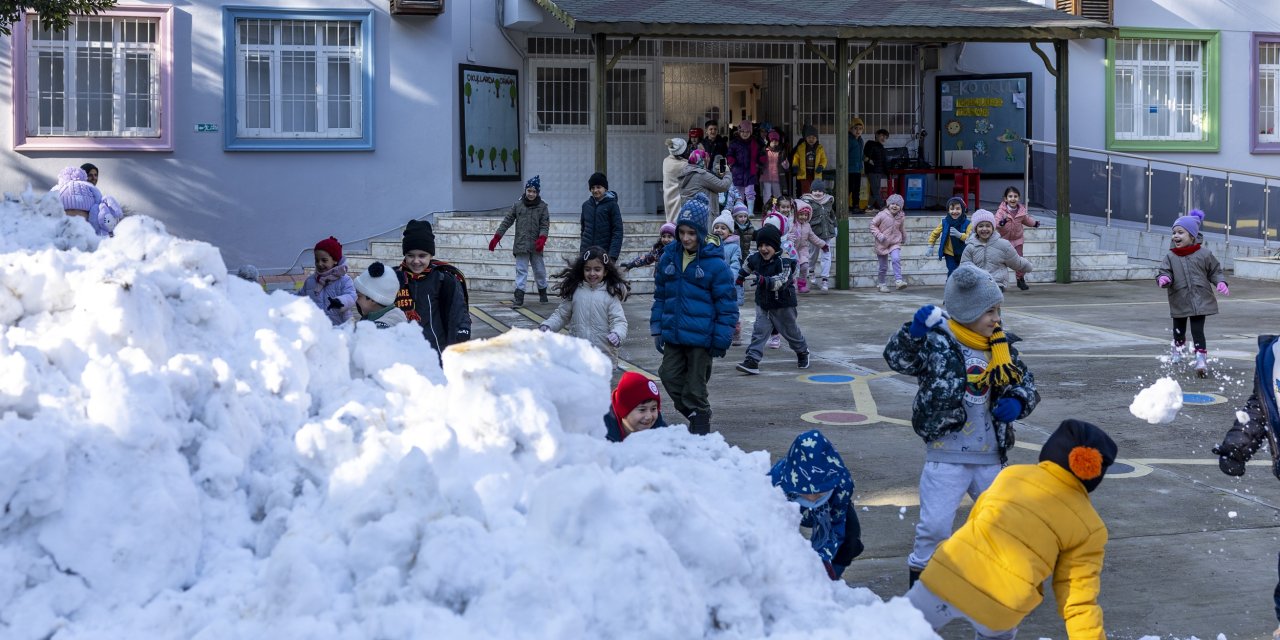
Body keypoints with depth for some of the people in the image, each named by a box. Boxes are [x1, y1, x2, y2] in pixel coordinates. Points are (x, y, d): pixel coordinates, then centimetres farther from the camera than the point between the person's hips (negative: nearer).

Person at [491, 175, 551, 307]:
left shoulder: (542, 207, 1)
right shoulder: (518, 205, 4)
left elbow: (545, 225, -4)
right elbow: (507, 221, 7)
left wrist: (542, 238, -21)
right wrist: (497, 237, 1)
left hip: (536, 246, 0)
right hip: (521, 244, 0)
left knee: (539, 270, 11)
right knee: (521, 270, -3)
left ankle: (542, 292, 30)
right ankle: (519, 297, -5)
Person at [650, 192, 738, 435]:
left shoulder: (714, 263, -11)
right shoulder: (669, 257, 4)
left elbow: (726, 304, -9)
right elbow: (660, 296, 13)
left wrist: (721, 340, -10)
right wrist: (657, 329, 9)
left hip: (700, 337, -5)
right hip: (673, 335, 5)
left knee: (695, 385, 4)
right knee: (670, 377, 6)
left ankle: (700, 427, 19)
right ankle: (694, 415, 25)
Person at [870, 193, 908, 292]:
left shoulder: (901, 217, -1)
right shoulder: (882, 215, -12)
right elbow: (873, 225, -4)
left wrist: (904, 239, 31)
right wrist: (879, 235, -17)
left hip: (895, 243, 2)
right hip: (882, 244, -2)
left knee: (896, 259, -25)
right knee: (883, 267, 5)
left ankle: (898, 280, -25)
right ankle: (882, 285, 23)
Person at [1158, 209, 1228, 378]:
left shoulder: (1204, 254, -4)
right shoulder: (1170, 257, -2)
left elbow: (1215, 271, 5)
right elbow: (1165, 273, -6)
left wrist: (1220, 283, -12)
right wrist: (1163, 279, -29)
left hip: (1200, 300, -3)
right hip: (1179, 301, 3)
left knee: (1197, 330, -10)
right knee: (1179, 329, 20)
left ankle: (1201, 358, -10)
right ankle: (1177, 348, 46)